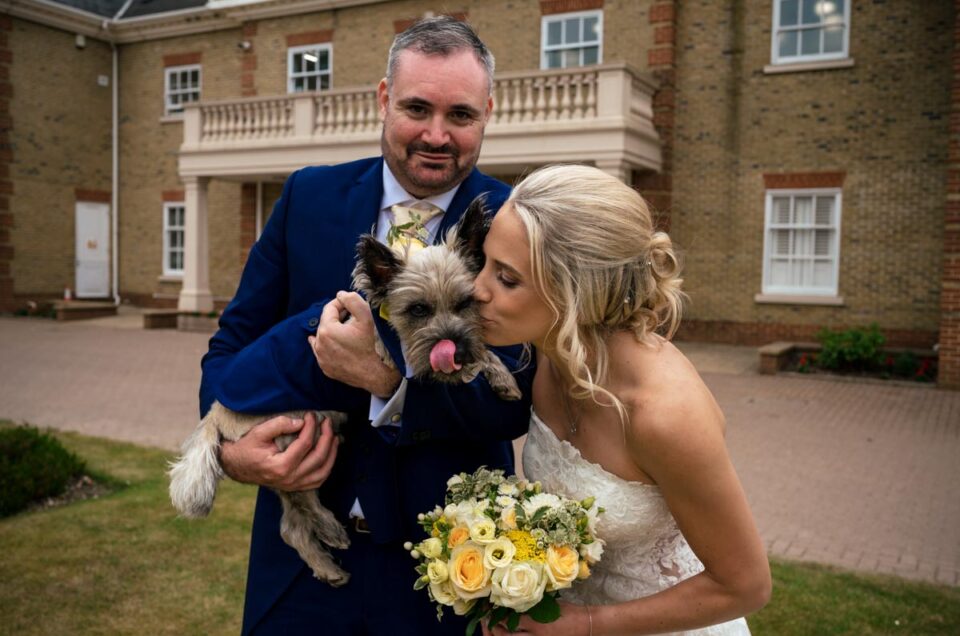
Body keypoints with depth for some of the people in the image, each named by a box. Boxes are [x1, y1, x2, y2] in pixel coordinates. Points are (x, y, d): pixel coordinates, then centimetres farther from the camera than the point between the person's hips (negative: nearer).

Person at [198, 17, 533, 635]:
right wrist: (229, 445, -17)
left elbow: (513, 402, -15)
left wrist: (386, 378, -29)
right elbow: (235, 340, 1)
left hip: (443, 558, -1)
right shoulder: (310, 196, -3)